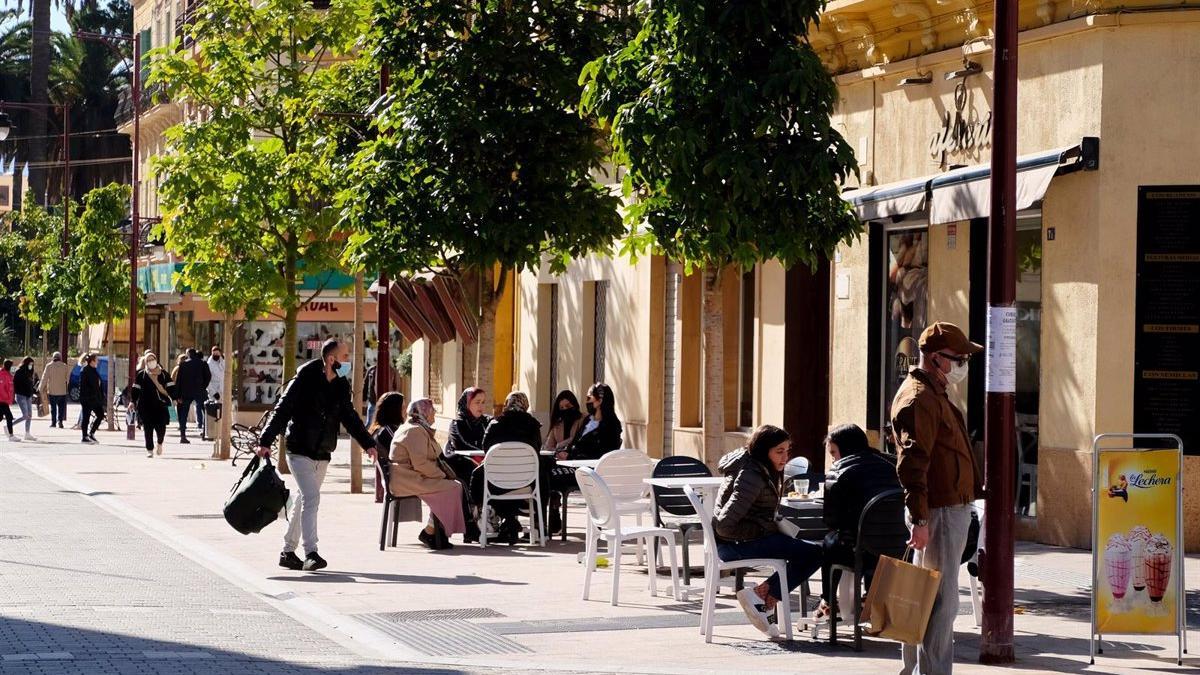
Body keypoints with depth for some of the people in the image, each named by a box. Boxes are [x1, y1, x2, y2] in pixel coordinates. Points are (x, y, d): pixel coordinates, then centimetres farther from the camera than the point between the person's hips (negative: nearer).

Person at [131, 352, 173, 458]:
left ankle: (160, 443, 21)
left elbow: (170, 389, 12)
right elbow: (136, 390, 6)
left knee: (161, 427, -8)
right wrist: (133, 402, -2)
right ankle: (149, 449, 6)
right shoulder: (141, 375, 7)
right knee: (148, 428, -3)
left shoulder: (163, 374, 10)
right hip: (145, 405, 0)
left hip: (161, 405, 0)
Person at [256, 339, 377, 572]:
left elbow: (350, 417, 21)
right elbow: (282, 410, -15)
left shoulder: (340, 386, 9)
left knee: (305, 501, 12)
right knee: (311, 498, -17)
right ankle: (311, 554, -21)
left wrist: (367, 443, 17)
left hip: (322, 454, 7)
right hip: (300, 452, -7)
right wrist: (266, 441, -21)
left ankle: (288, 552, 21)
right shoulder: (305, 380, -12)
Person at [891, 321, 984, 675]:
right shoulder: (919, 399, -16)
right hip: (940, 513, -11)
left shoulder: (932, 393, 19)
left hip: (952, 509, 11)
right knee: (941, 599, -9)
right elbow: (912, 463, -24)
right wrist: (919, 519, -28)